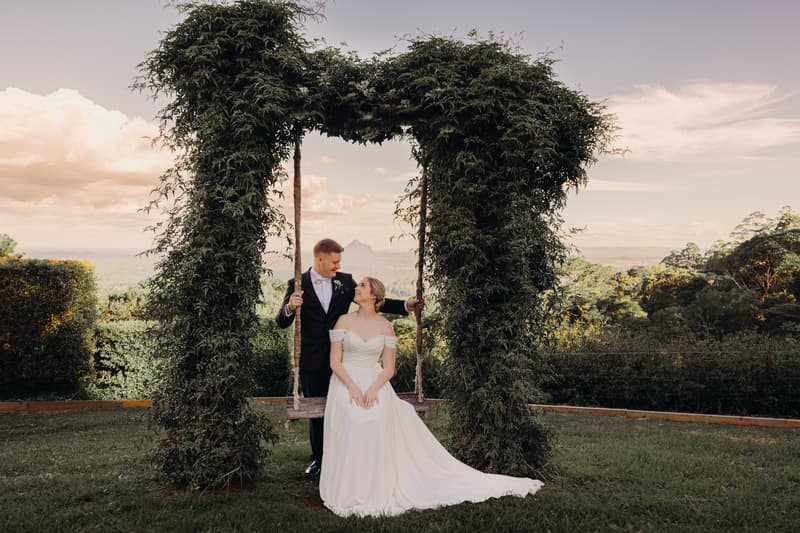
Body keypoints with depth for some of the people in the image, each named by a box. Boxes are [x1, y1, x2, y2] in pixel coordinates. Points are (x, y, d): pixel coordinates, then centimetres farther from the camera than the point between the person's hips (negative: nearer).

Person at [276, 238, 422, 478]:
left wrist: (406, 306, -7)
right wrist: (289, 307, -30)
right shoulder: (298, 284, -5)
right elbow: (282, 322, -6)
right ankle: (319, 459, 28)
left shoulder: (345, 281, 1)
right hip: (312, 360, -1)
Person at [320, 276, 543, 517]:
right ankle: (349, 492, -17)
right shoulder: (344, 321, 4)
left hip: (375, 382, 1)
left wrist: (373, 389, -15)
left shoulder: (385, 326, 5)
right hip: (346, 382, 0)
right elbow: (335, 361, -1)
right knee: (352, 422, -30)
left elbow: (389, 368, 4)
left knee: (377, 421, -29)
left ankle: (377, 490, -16)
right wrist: (352, 387, -17)